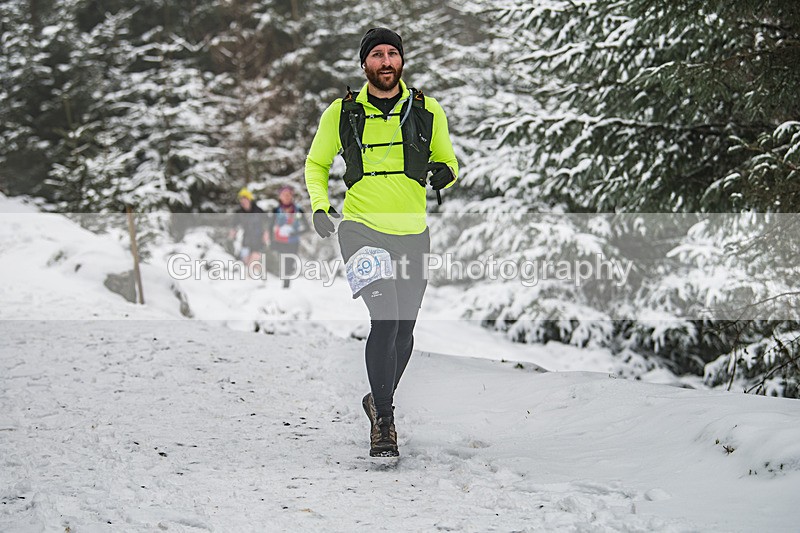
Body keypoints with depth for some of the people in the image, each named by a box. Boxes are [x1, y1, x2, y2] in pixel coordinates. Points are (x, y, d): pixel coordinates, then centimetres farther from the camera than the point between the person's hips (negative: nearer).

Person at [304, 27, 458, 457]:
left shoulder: (427, 112, 4)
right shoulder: (342, 113, 1)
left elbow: (447, 161, 16)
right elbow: (316, 164, 14)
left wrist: (445, 173, -8)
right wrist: (320, 205, -3)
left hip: (412, 233, 3)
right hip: (362, 229, -3)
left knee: (404, 328, 10)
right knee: (385, 320, -18)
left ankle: (380, 400, 34)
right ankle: (383, 422, -11)